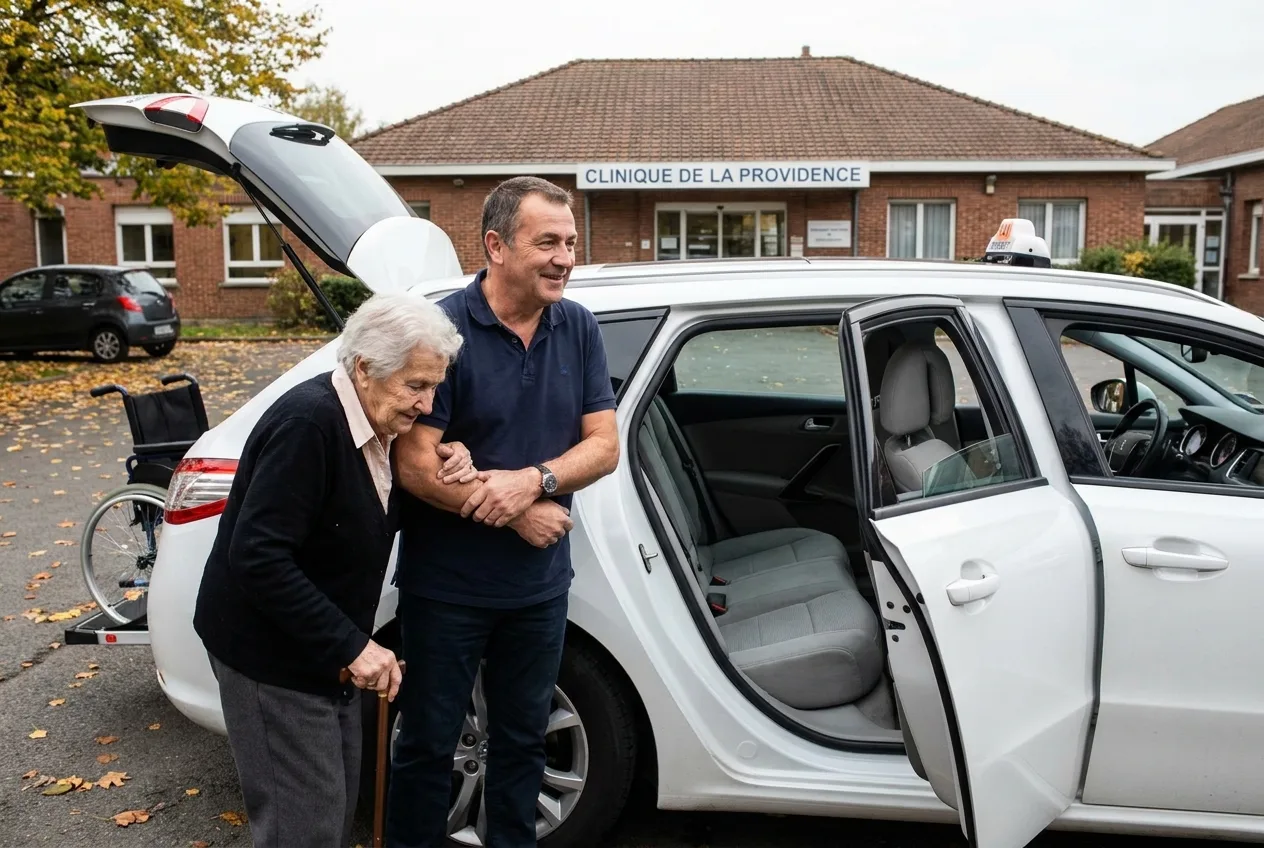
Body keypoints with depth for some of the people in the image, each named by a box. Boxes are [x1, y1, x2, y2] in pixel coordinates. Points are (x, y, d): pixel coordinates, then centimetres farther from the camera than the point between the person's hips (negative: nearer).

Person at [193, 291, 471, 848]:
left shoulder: (375, 422, 0)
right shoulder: (308, 423, -27)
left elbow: (381, 518, 11)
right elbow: (257, 557, -30)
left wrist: (443, 477, -10)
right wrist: (351, 645, -28)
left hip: (324, 651, 9)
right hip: (270, 654, -9)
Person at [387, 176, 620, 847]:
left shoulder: (579, 328, -2)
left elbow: (603, 445, -2)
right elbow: (417, 467, -19)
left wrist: (534, 479, -20)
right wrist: (519, 516, -16)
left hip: (541, 583, 4)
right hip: (447, 584, -4)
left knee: (522, 738, 20)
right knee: (429, 742, 13)